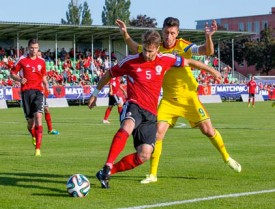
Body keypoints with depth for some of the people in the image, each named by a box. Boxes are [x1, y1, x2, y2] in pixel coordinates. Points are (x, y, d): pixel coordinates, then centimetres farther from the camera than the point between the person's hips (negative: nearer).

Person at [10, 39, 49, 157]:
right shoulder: (22, 60, 4)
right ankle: (34, 136, 38)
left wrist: (46, 85, 4)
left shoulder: (41, 61, 11)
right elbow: (12, 73, 8)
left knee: (38, 116, -17)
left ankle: (38, 148, -18)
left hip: (38, 90, 1)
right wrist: (19, 79, -12)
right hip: (26, 90, -1)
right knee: (30, 119, 1)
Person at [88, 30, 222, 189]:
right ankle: (107, 167, -44)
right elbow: (109, 75, 14)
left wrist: (212, 71, 25)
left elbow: (189, 62, 18)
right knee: (127, 127, -40)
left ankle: (106, 173, -2)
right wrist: (95, 93, 20)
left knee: (144, 155, -11)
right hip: (134, 105, -3)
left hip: (150, 113, 3)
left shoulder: (165, 60, 4)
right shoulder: (130, 61, -1)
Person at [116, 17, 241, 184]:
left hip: (189, 97, -2)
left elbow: (208, 51, -25)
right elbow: (136, 48, 17)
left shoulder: (183, 46, -12)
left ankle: (227, 158, 25)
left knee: (208, 130, -1)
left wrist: (208, 37, -43)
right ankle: (153, 174, 1)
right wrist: (125, 34, 3)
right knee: (158, 132, -10)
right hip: (168, 99, 2)